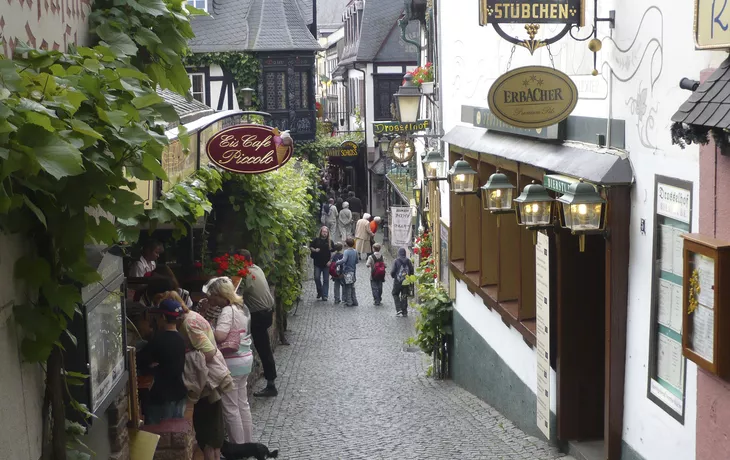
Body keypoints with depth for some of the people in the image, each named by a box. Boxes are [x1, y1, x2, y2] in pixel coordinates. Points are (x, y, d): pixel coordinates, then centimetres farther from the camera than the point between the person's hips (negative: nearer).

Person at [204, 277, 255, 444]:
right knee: (243, 404, 18)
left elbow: (219, 336, -30)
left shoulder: (227, 311, -19)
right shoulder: (241, 307, 10)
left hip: (232, 363, -10)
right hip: (246, 358, 10)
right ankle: (248, 443, 26)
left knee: (231, 408, 1)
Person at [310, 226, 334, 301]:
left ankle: (325, 295, 7)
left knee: (326, 280, 2)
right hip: (317, 263, 0)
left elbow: (333, 251, 6)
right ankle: (319, 292, 18)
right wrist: (314, 250, -13)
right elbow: (310, 247, 8)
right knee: (317, 278, -4)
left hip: (326, 264, 1)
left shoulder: (330, 242, 3)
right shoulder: (316, 240, 1)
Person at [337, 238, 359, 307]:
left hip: (347, 272, -6)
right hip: (353, 271, 6)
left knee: (348, 288, 2)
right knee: (352, 287, 15)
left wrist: (337, 262, -22)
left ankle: (349, 302, 5)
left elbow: (344, 260, -33)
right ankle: (354, 301, 18)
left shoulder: (347, 252, -18)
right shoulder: (355, 252, 3)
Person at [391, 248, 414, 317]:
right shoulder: (408, 261, -2)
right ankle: (404, 312, 11)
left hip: (398, 281, -3)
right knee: (404, 296, 10)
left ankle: (398, 309, 0)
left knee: (395, 294, 14)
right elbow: (412, 271, 0)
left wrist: (393, 275, 11)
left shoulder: (396, 261, -11)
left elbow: (393, 271, -11)